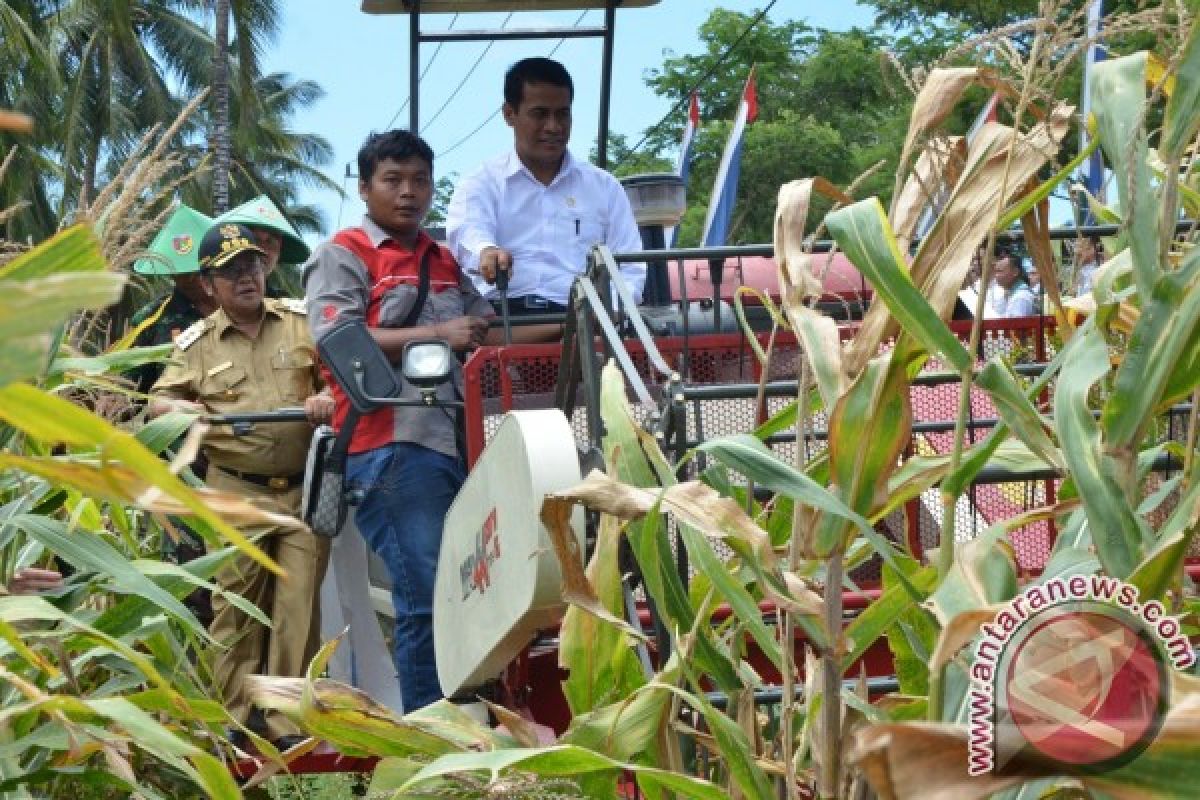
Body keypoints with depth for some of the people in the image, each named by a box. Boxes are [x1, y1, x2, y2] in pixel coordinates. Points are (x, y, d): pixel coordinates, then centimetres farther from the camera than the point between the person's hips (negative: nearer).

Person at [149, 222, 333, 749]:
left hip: (304, 487, 0)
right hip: (237, 492, 0)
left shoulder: (302, 319, 7)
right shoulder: (197, 342, 8)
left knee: (298, 607, -1)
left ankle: (287, 721, 5)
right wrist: (182, 409, -15)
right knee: (236, 605, 0)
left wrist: (330, 397, -13)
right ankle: (234, 720, 7)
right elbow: (159, 402, 7)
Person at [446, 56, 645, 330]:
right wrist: (486, 252, -34)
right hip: (501, 315, -2)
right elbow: (467, 231, -8)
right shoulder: (481, 184, 15)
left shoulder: (605, 188, 22)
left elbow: (630, 270, 15)